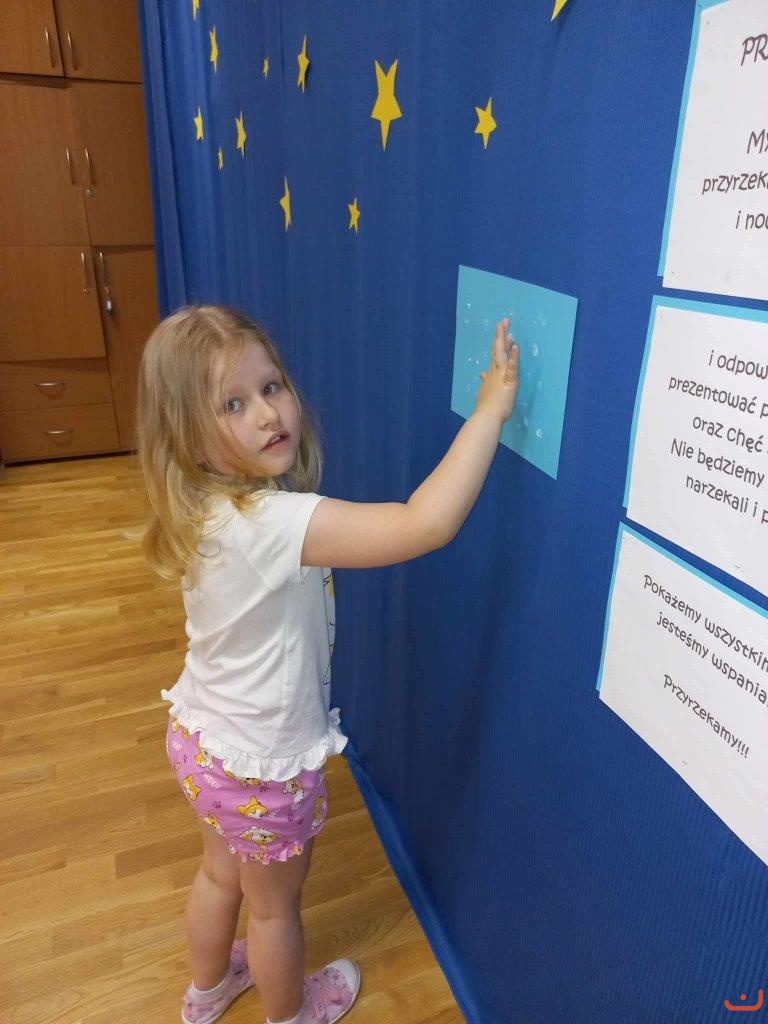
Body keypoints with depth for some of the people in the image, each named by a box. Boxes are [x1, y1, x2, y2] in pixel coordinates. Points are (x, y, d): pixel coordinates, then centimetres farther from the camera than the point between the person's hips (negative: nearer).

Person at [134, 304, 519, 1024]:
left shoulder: (207, 508, -10)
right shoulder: (272, 523, -37)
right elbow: (427, 524, -45)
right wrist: (491, 408, -37)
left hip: (201, 738, 7)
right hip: (262, 763, -7)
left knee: (220, 872, 33)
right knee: (274, 903, 24)